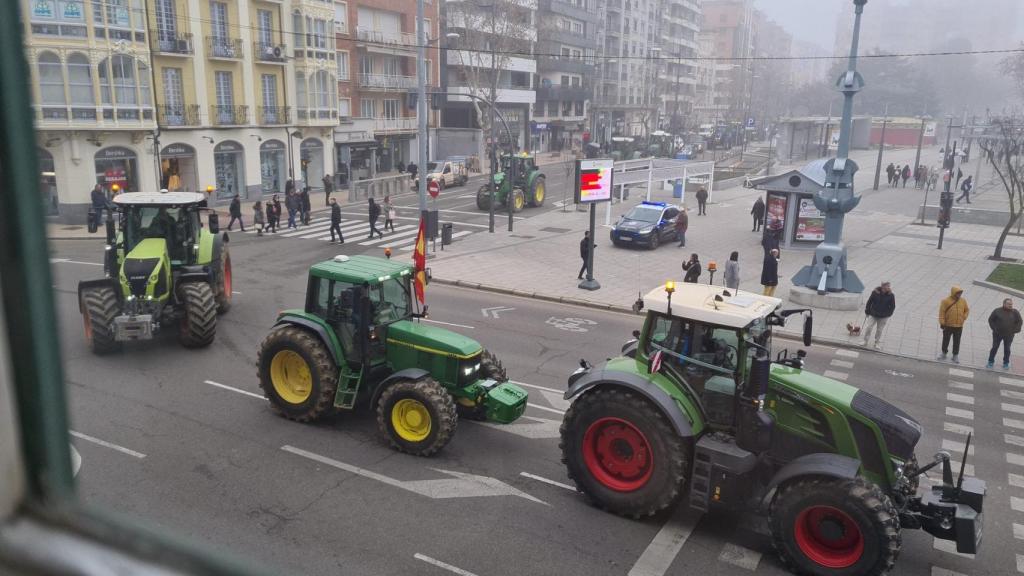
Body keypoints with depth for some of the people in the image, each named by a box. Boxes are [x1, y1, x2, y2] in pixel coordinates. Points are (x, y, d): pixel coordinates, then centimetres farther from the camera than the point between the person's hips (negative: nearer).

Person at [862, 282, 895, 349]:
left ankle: (877, 343, 27)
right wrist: (867, 312, 0)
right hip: (873, 315, 0)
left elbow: (892, 306, 1)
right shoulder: (875, 292, -13)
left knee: (879, 330, 11)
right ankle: (865, 341, 17)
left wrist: (888, 314, -3)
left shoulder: (891, 295, -11)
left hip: (883, 317, 0)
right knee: (868, 327, 2)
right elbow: (869, 302, -3)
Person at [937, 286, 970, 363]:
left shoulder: (963, 301, 3)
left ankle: (955, 355, 17)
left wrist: (964, 318, 1)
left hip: (959, 326, 2)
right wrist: (942, 323, -13)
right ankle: (944, 353, 26)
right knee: (945, 340, 10)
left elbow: (967, 310, 16)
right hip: (948, 325, -2)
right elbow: (942, 312, -10)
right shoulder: (946, 301, -10)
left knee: (956, 342, 8)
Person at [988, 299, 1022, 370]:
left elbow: (1019, 322, 6)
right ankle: (991, 362, 15)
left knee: (1007, 349, 9)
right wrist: (994, 328, -6)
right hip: (997, 334, -1)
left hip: (1009, 335, 1)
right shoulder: (997, 311, -7)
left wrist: (1015, 331, -3)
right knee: (994, 348, 5)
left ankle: (1006, 363, 21)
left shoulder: (1015, 312, -2)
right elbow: (991, 320, 1)